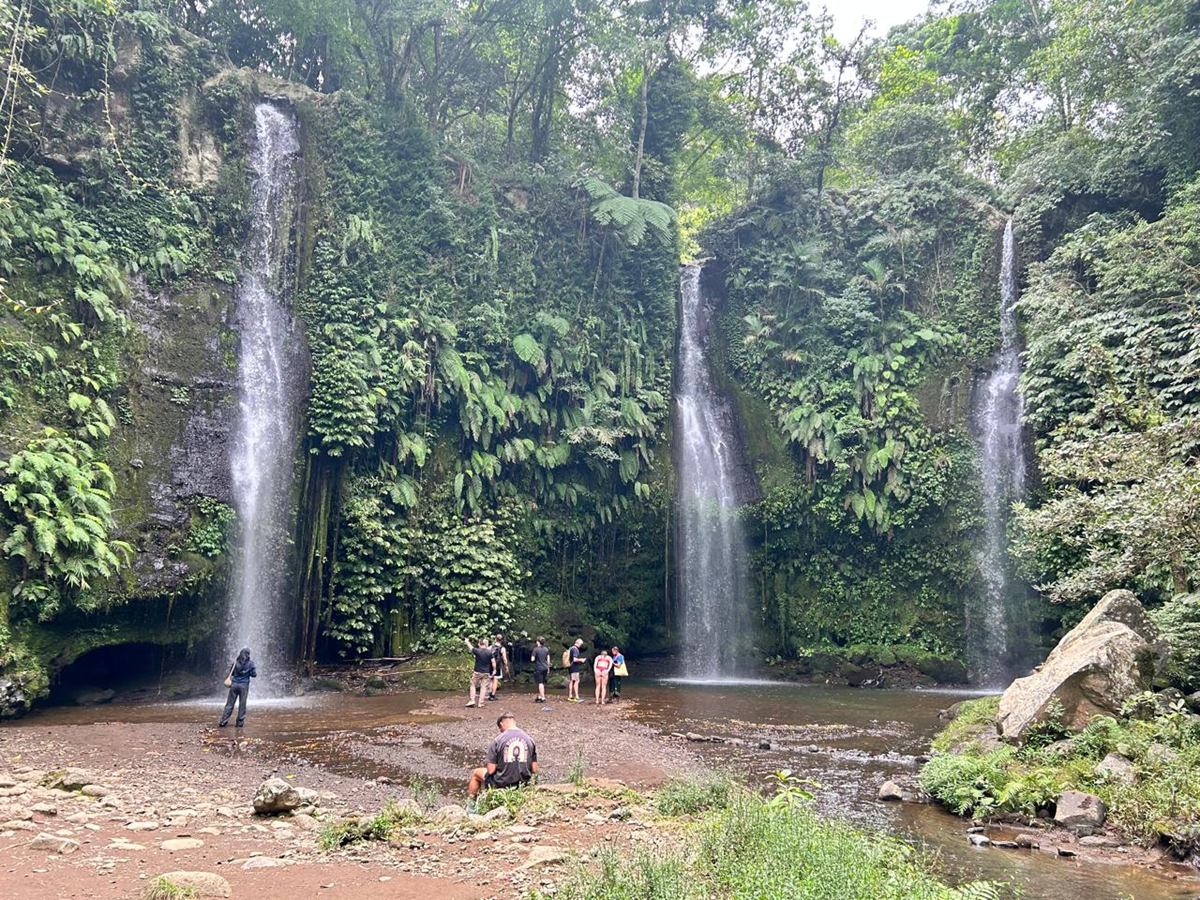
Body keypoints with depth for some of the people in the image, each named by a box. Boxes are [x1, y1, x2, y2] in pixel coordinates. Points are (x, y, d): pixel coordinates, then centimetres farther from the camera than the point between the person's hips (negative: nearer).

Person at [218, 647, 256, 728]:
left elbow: (231, 672, 9)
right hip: (244, 685, -2)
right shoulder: (250, 663, -5)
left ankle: (223, 721, 3)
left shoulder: (236, 662, 0)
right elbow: (254, 674, -2)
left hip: (234, 684, 2)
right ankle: (240, 722, 5)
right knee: (242, 705, 5)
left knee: (229, 704, 6)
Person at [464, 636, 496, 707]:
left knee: (473, 685, 13)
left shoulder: (477, 651, -10)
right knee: (483, 687, 6)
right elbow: (493, 662, -3)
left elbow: (470, 647, 7)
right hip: (486, 673, 1)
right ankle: (481, 703, 5)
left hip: (477, 672, -1)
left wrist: (466, 640, 25)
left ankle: (472, 701, 5)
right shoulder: (490, 652, -5)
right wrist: (494, 670, 11)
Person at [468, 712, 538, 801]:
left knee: (475, 773, 25)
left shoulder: (498, 740, -16)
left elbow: (491, 770, -15)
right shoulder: (530, 740, -5)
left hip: (502, 785, -4)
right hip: (522, 784, 4)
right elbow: (534, 770, -3)